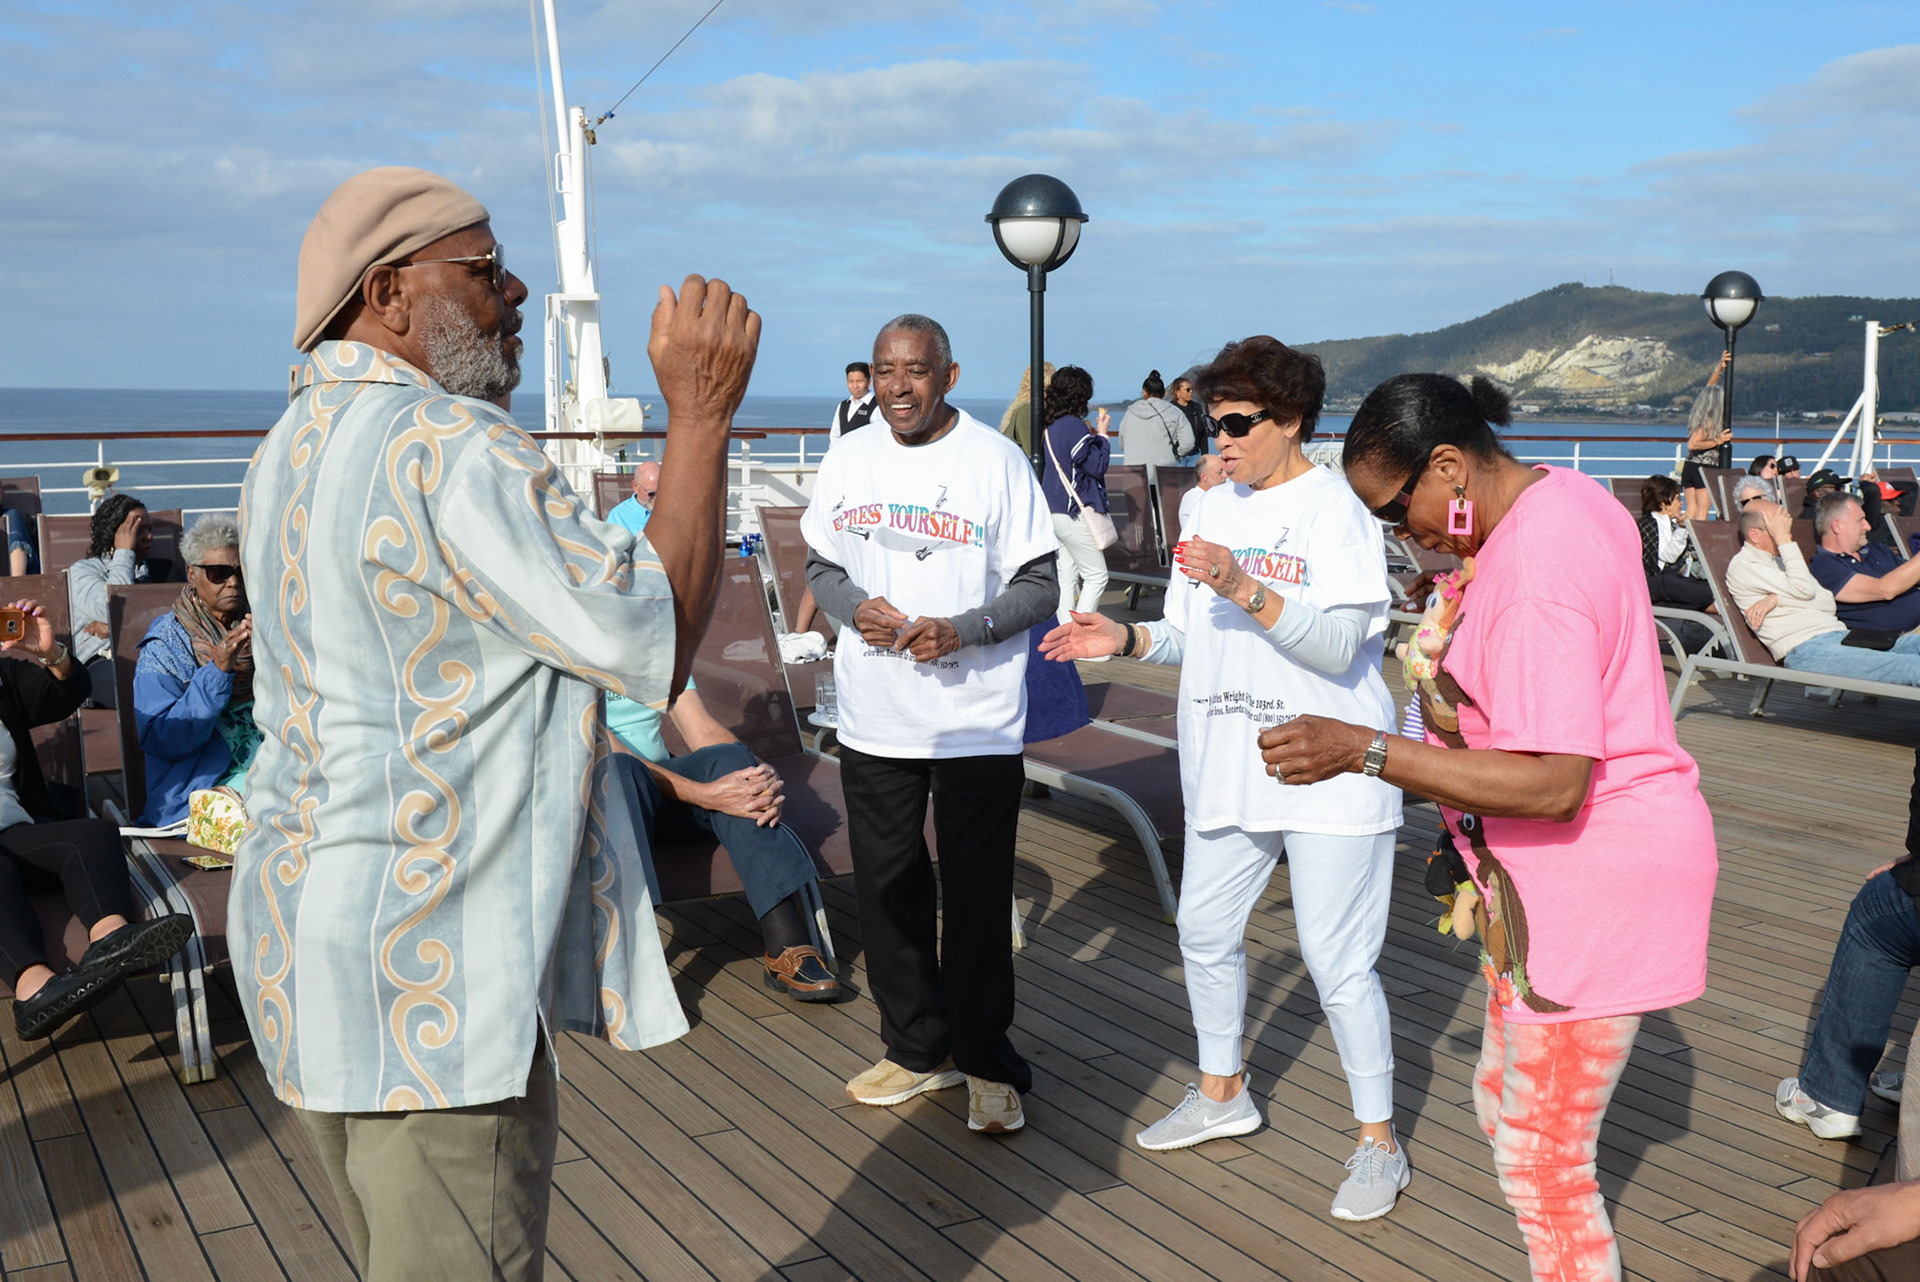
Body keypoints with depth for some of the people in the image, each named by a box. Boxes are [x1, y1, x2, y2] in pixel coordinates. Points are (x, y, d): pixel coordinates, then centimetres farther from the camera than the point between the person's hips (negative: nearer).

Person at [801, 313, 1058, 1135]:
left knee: (977, 899, 4)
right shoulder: (849, 460, 6)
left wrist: (962, 631, -21)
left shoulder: (996, 460, -7)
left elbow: (1040, 587, -5)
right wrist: (856, 608, -9)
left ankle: (987, 1064, 21)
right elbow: (819, 566, 13)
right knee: (887, 890, 13)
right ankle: (918, 1048, 31)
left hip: (977, 724, -4)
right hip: (873, 720, 4)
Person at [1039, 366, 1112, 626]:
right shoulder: (1073, 425, -16)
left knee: (1067, 575, 12)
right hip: (1074, 510, -9)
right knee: (1096, 575, -4)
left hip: (1055, 511, 9)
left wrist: (1094, 436, 14)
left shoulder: (1053, 426, 11)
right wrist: (1102, 434, -3)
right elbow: (1097, 466, -13)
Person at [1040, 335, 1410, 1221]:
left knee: (1336, 961, -3)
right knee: (1204, 932, 16)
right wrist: (1128, 641, -1)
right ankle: (1222, 1091, 38)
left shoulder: (1336, 510, -11)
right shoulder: (1216, 510, 13)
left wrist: (1245, 587, -31)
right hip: (1229, 771, 8)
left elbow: (1337, 645, -21)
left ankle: (1379, 1142, 14)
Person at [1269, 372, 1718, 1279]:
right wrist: (1461, 598, 11)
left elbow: (1553, 783, -32)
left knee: (1540, 1165, 0)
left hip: (1595, 877, -11)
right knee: (1502, 1106, 21)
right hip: (1556, 871, 11)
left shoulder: (1534, 573, -27)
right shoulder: (1566, 495, 6)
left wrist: (1362, 751, -35)